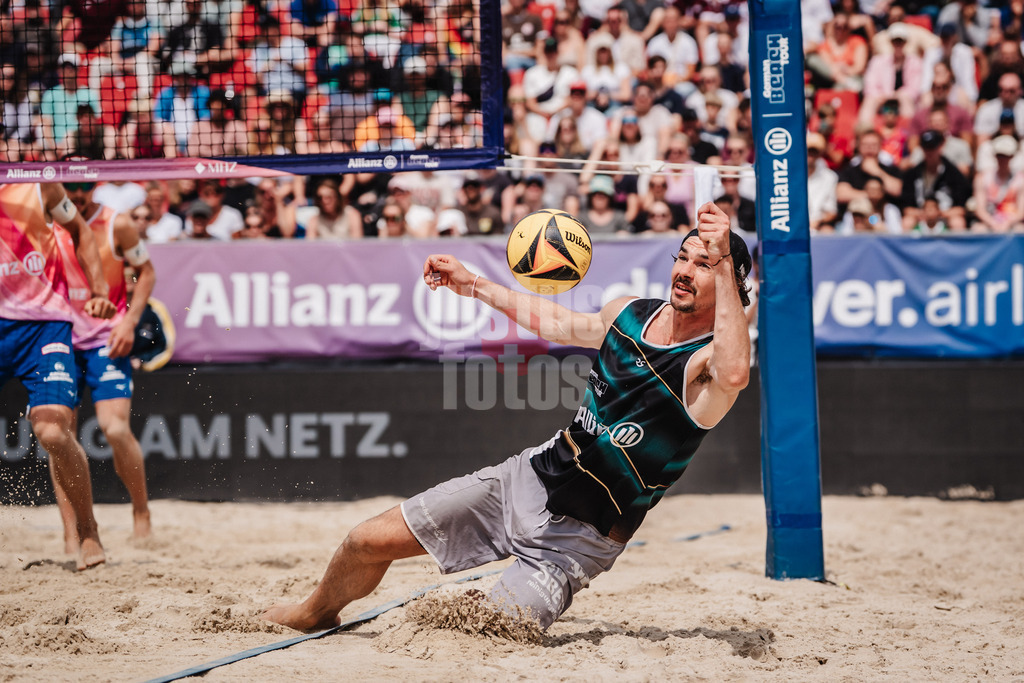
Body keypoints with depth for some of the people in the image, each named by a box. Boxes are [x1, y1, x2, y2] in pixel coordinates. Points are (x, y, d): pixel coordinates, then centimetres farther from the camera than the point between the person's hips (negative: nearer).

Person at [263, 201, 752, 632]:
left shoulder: (708, 361, -19)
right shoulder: (629, 313, 3)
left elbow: (734, 374, -46)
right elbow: (559, 323, 25)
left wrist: (724, 262, -47)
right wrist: (473, 285, 28)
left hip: (576, 541, -6)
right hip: (529, 478, 6)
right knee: (369, 541, 6)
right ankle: (316, 613, 38)